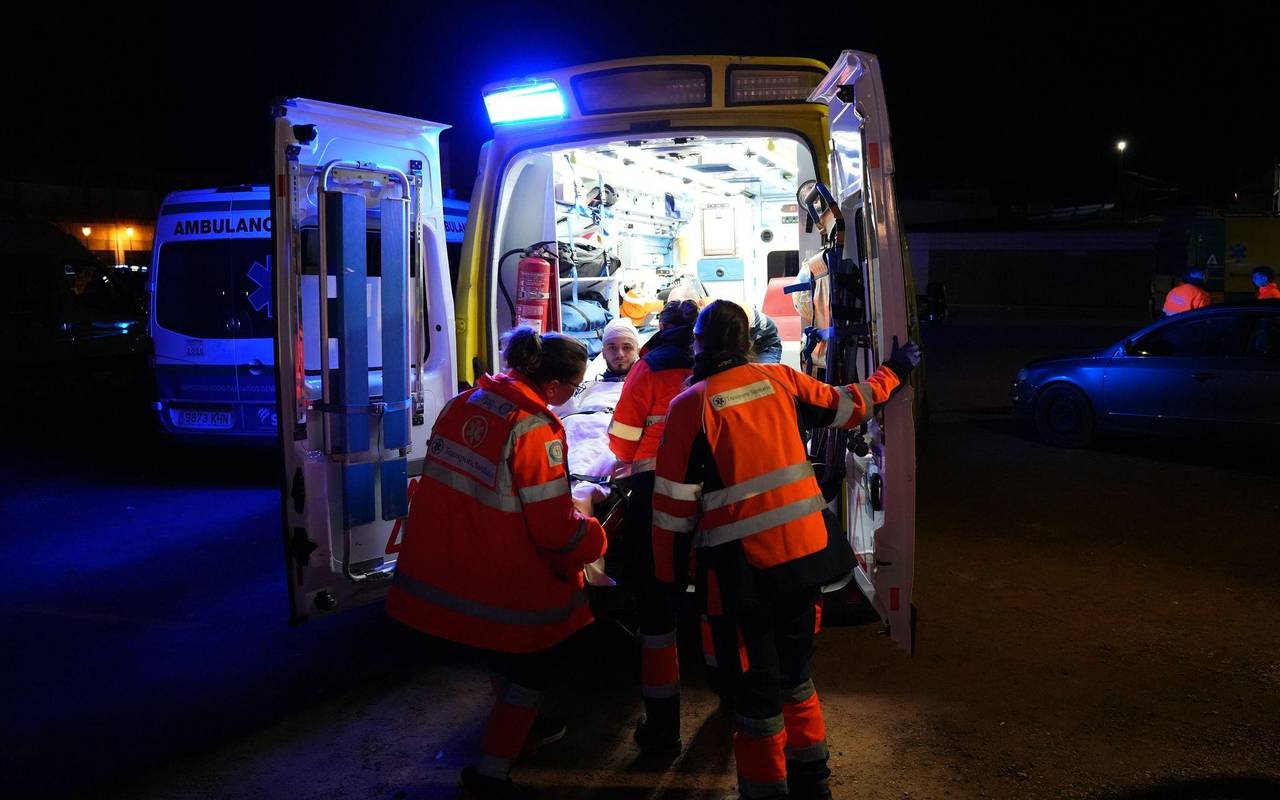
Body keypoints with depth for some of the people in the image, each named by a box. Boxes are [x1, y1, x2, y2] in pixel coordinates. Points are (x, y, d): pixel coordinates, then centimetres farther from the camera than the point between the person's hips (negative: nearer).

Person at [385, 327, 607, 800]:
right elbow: (555, 526, -21)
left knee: (505, 651, 31)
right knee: (533, 665, 17)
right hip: (508, 579, -7)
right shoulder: (535, 429, -23)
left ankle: (517, 726, 51)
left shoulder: (464, 403, -1)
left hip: (446, 563, 7)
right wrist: (592, 537, 0)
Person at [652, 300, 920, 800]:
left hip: (742, 565, -5)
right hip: (803, 551, 5)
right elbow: (848, 407, 17)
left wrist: (669, 575, 1)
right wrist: (894, 371, 34)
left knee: (755, 685, 9)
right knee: (793, 669, 23)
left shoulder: (691, 404, -9)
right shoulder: (778, 379, 3)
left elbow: (675, 501, -9)